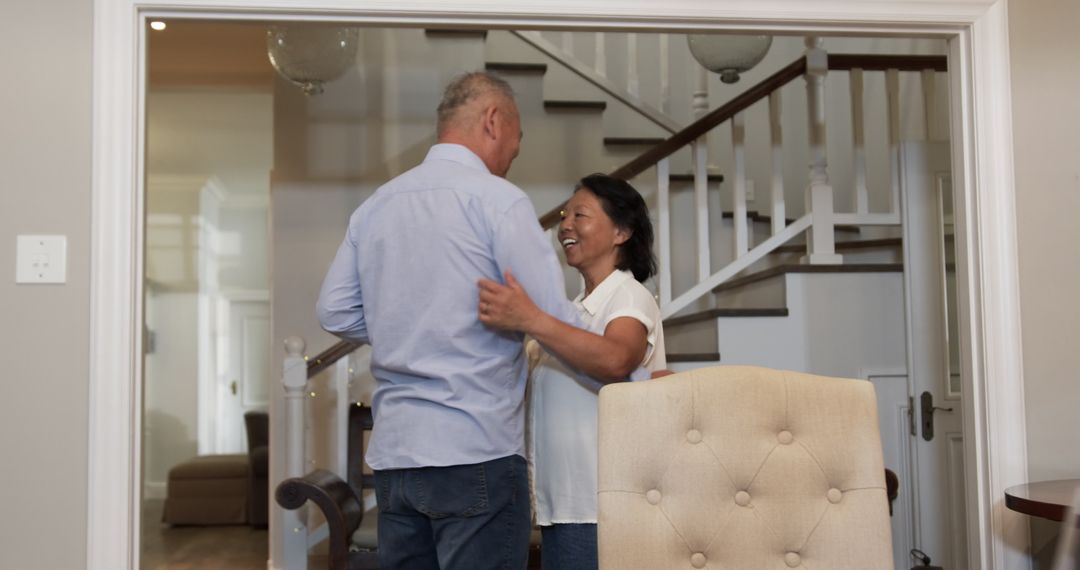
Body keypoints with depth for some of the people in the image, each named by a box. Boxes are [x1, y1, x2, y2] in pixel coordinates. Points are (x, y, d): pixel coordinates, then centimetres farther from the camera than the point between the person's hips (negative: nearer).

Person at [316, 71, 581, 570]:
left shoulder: (375, 205, 12)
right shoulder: (497, 199, -7)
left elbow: (335, 311, 12)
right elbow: (555, 321, -11)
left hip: (392, 453, 7)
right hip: (474, 453, -6)